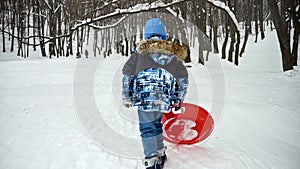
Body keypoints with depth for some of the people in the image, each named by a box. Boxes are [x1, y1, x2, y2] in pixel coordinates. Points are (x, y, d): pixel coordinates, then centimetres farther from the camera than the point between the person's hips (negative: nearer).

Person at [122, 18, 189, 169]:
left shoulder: (141, 51, 6)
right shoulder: (173, 53, 15)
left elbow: (127, 73, 5)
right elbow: (183, 77, 18)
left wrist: (126, 97, 14)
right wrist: (179, 99, 25)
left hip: (144, 95, -4)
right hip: (164, 98, 4)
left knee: (147, 127, 4)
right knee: (156, 123, 22)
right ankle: (160, 153, 34)